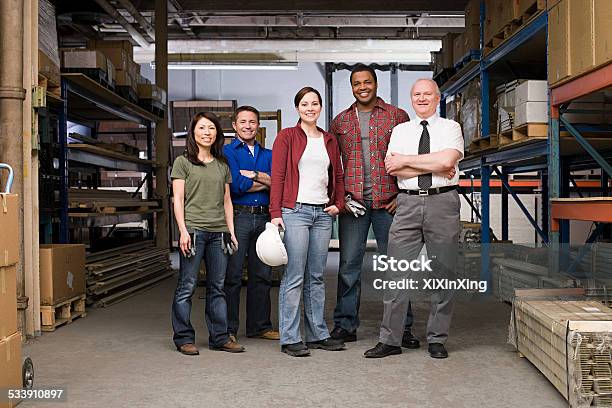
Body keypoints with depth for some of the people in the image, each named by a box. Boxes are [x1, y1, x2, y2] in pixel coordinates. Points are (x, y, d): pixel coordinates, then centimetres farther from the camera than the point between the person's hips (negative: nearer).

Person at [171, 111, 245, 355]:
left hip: (218, 232, 5)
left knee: (217, 287, 7)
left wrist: (231, 231, 10)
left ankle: (219, 337, 14)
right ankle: (184, 338, 8)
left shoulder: (222, 166, 18)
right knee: (187, 285, -2)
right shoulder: (183, 162, 5)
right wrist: (183, 231, -11)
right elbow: (178, 199, -2)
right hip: (193, 229, -4)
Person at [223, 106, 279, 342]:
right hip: (238, 217, -5)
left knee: (262, 274, 10)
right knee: (232, 275, -3)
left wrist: (254, 175, -10)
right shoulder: (227, 152, 3)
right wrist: (266, 182, -1)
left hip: (263, 217, 5)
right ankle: (228, 329, 6)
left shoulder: (267, 154, 18)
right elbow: (237, 185, -11)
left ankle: (260, 326, 20)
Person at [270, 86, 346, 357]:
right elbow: (277, 176, -5)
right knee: (294, 277, -5)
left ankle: (317, 334, 18)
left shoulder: (329, 140, 16)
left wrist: (338, 203, 7)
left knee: (316, 277, 11)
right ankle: (289, 339, 3)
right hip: (295, 211, -5)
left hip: (323, 213, 5)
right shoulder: (287, 136, 1)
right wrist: (276, 213, -12)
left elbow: (338, 176, 23)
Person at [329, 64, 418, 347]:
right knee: (349, 265, 5)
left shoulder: (397, 116, 6)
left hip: (388, 203, -1)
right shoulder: (340, 121, 13)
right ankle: (345, 325, 15)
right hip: (352, 203, 2)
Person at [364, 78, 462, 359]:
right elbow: (392, 168, -2)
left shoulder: (450, 128, 7)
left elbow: (447, 160, -13)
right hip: (408, 203, 2)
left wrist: (406, 160, -7)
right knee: (397, 273, -1)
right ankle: (390, 340, 7)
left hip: (442, 202, -1)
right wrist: (434, 168, -8)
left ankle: (437, 340, 17)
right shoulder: (400, 130, 13)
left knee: (443, 273, 5)